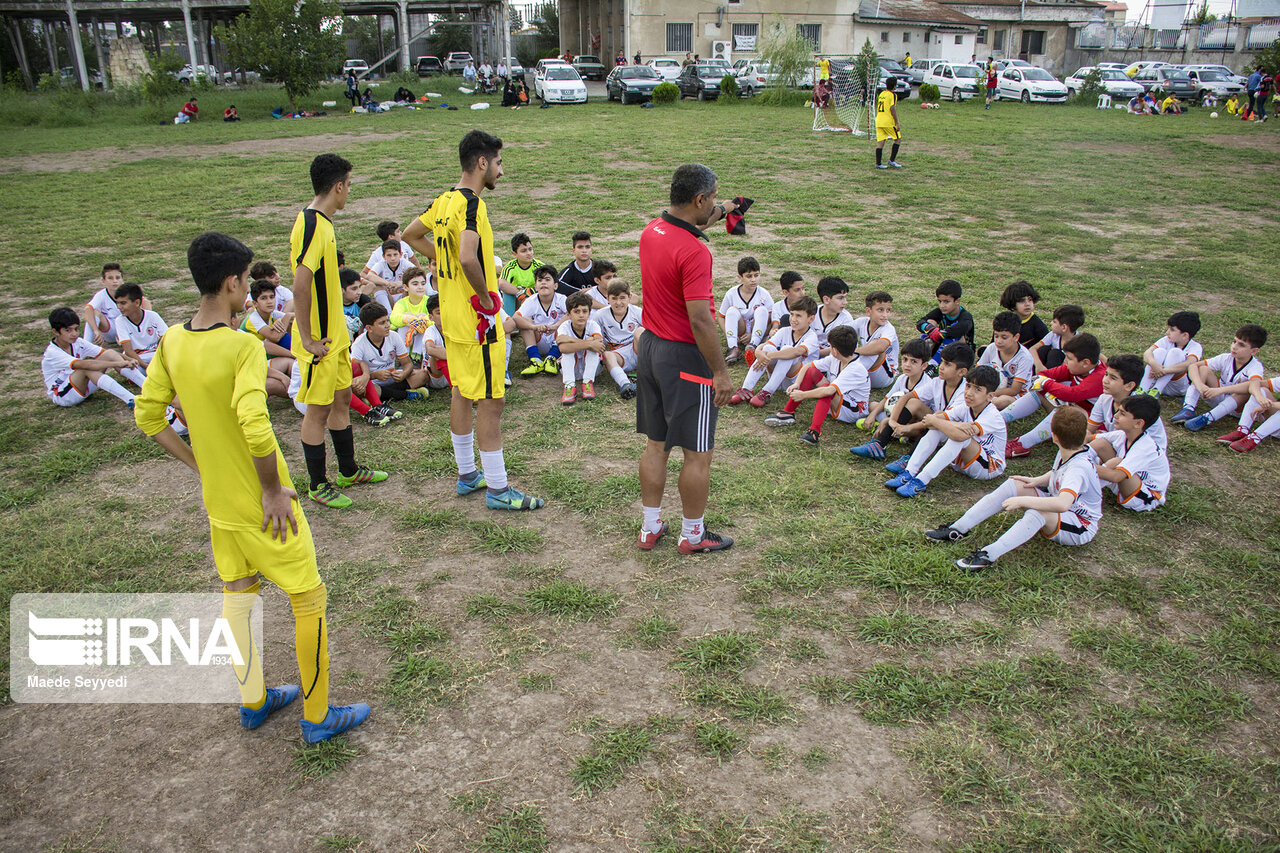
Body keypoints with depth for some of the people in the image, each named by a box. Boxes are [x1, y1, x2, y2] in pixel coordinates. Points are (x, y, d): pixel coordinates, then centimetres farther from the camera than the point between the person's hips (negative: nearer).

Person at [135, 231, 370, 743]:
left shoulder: (172, 342, -1)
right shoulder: (242, 346, -24)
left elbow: (148, 416, 6)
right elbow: (255, 428, -34)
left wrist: (200, 465, 10)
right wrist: (274, 489, -20)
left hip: (217, 503, 8)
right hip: (262, 505, -7)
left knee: (237, 595, 22)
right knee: (309, 600, 7)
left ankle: (252, 701, 38)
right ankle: (317, 716, 18)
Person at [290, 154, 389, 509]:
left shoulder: (321, 221, 10)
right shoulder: (312, 226, -21)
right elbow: (300, 284, -27)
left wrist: (337, 329, 18)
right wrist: (307, 340, -23)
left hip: (334, 333, 10)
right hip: (319, 339, -10)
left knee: (342, 398, 18)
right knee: (318, 409, 2)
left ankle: (349, 470, 33)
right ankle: (318, 485, 15)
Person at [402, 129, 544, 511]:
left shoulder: (444, 200, 7)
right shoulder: (470, 204, -20)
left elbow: (411, 234, 22)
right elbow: (468, 258, -35)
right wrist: (487, 298, -21)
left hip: (452, 317, 10)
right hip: (478, 320, -9)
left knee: (462, 394, 18)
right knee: (490, 403, -1)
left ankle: (467, 474, 31)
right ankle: (497, 489, 8)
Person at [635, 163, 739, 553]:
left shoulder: (651, 230, 3)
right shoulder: (694, 252, -24)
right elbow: (700, 320, -26)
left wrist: (718, 214, 32)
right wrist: (721, 372, -18)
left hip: (649, 346, 9)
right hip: (685, 358, -8)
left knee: (655, 445, 17)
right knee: (698, 453, 6)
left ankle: (650, 527, 27)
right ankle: (693, 535, 19)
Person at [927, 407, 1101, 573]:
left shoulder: (1079, 467, -32)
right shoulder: (1066, 453, -4)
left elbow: (1062, 504, -49)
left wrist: (1022, 500, -40)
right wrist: (1038, 481, -1)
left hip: (1082, 529, -9)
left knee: (1038, 512, -40)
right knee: (1013, 485, -8)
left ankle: (988, 555, -46)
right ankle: (957, 529, -12)